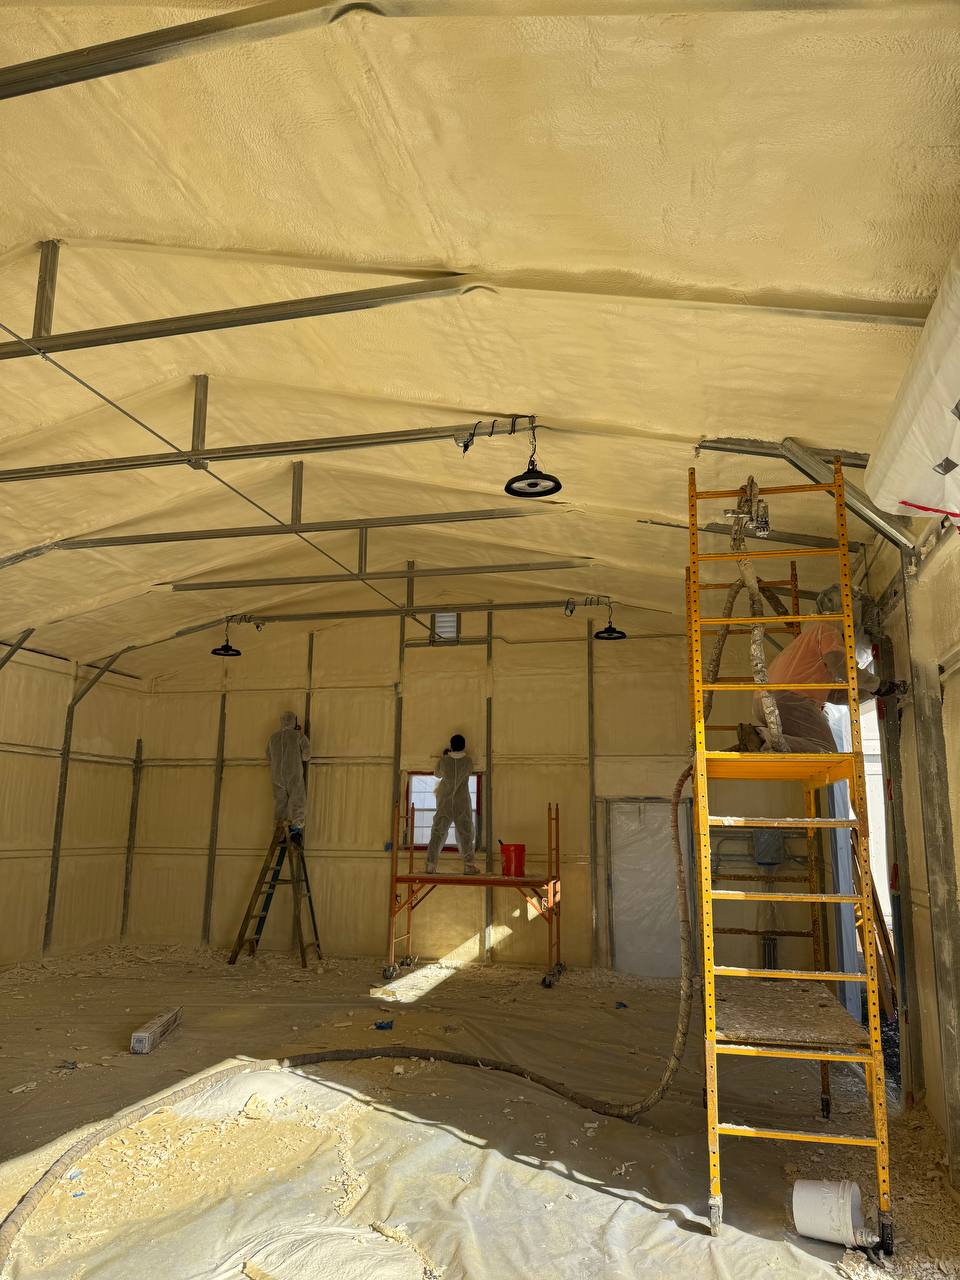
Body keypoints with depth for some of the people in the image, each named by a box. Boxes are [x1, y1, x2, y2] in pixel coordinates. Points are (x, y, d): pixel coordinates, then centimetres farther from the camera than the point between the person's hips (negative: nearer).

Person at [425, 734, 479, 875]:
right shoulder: (468, 761, -5)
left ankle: (431, 864, 0)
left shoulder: (443, 760, -4)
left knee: (438, 832, 4)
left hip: (444, 802, 1)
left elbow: (437, 774, 13)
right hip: (462, 803, -1)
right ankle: (468, 865, 4)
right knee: (465, 834, 5)